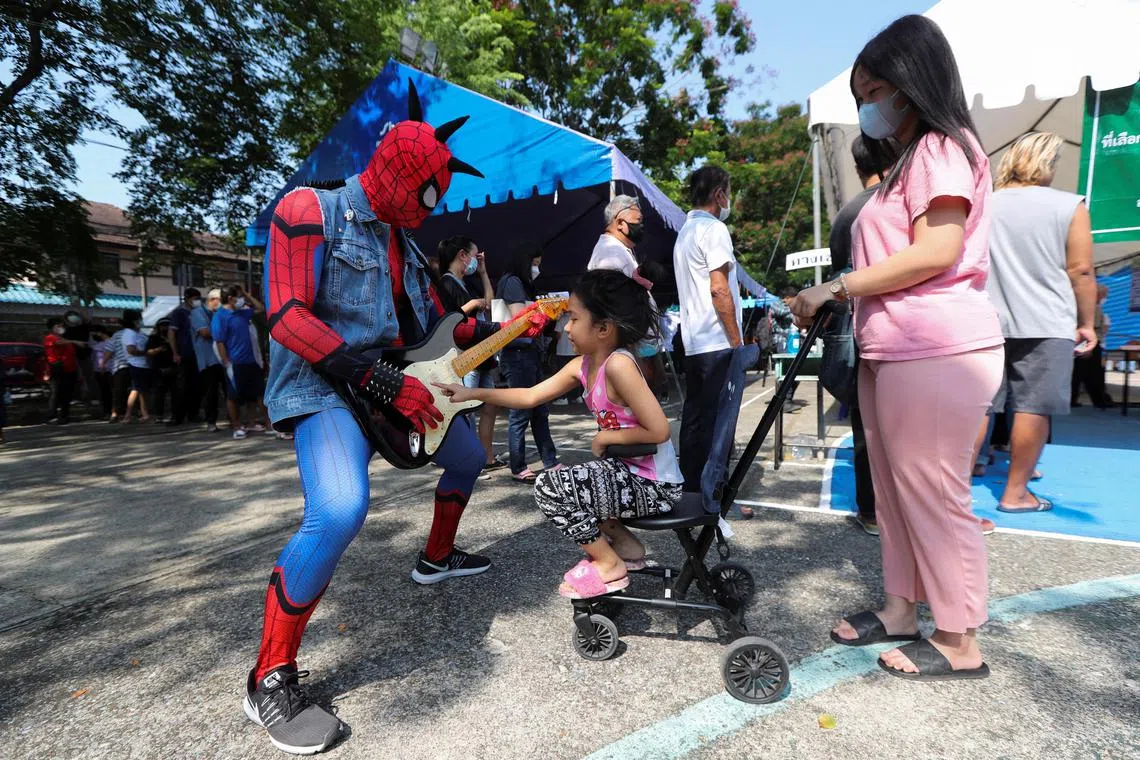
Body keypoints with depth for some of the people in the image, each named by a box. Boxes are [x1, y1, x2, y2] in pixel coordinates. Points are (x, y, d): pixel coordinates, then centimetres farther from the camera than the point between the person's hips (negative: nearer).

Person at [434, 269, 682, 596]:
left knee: (549, 487, -14)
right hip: (627, 469, 9)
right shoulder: (581, 365, 1)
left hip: (654, 484, -9)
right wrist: (474, 393, 0)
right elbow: (530, 396, 5)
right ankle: (623, 543, 20)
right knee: (557, 481, 18)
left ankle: (608, 566, 5)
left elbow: (659, 430, -26)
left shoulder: (618, 364, -25)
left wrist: (605, 437, -13)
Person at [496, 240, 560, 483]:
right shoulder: (512, 281, -6)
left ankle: (551, 463, 17)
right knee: (521, 413, -3)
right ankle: (518, 469, 8)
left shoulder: (521, 283, 22)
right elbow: (520, 318, -14)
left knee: (540, 411, 10)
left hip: (529, 352, 9)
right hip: (518, 354, -9)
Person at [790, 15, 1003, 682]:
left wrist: (834, 288, -13)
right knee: (895, 492, 13)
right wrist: (834, 301, 9)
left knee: (934, 496, -3)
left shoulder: (942, 147, -3)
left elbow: (937, 252, -17)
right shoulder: (907, 161, 26)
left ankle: (960, 644, 12)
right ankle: (902, 609, 25)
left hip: (936, 352, -10)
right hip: (893, 352, 10)